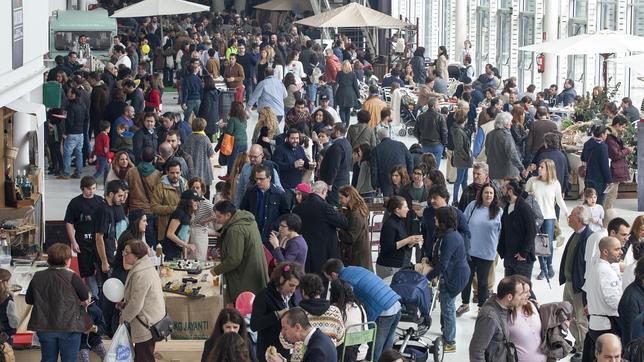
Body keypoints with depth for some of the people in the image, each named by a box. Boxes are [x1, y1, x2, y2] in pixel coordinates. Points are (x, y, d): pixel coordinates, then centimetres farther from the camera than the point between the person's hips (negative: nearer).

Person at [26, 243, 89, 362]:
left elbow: (28, 300, 6)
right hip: (69, 326, -4)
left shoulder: (38, 277, -2)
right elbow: (85, 296, -3)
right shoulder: (71, 277, -14)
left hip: (44, 326, 4)